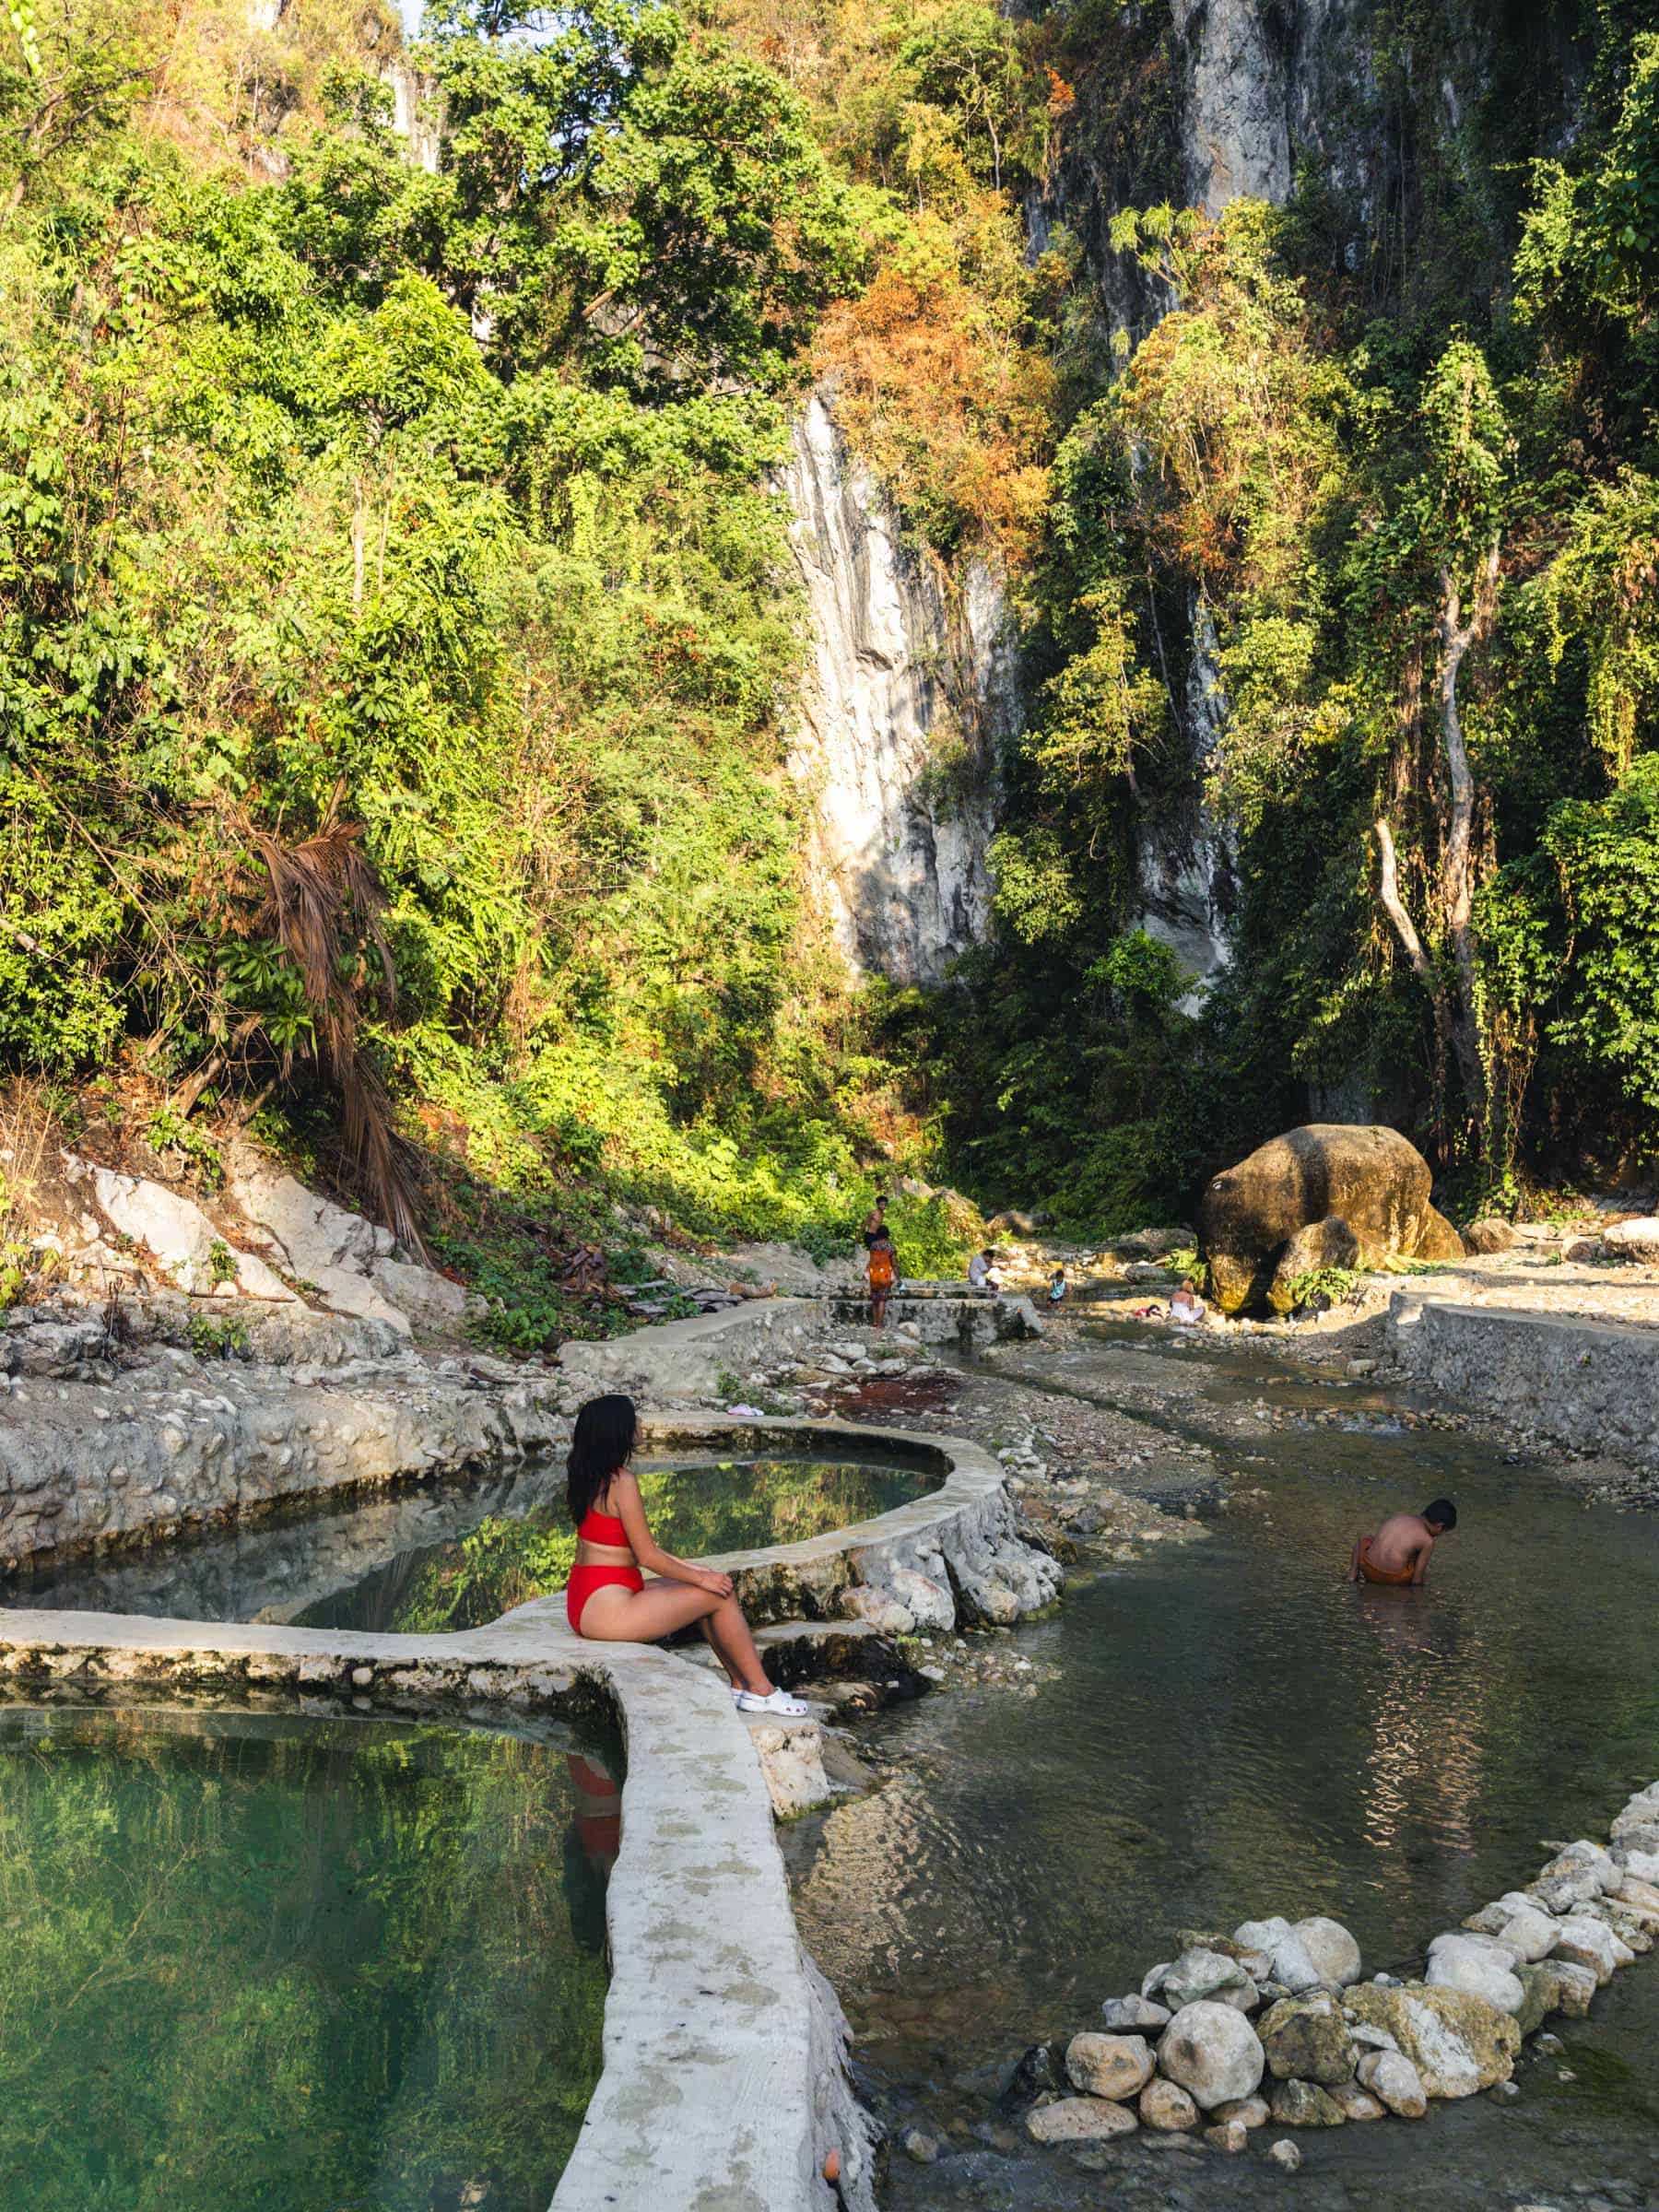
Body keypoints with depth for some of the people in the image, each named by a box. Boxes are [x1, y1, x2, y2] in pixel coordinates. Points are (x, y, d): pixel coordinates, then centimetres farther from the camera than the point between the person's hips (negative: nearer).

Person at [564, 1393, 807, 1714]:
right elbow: (647, 1556, -15)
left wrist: (694, 1569, 16)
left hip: (586, 1603, 10)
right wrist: (700, 1577, -3)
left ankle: (742, 1686, 20)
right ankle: (762, 1693, 10)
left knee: (707, 1587, 16)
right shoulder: (621, 1482, -18)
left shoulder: (588, 1477, 11)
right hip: (608, 1611, -10)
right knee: (720, 1595, 0)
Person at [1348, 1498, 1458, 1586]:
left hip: (1369, 1572, 3)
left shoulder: (1396, 1516, 10)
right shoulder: (1428, 1541, -4)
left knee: (1364, 1540, 35)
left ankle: (1353, 1572, 13)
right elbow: (1417, 1576, -1)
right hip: (1394, 1579, -2)